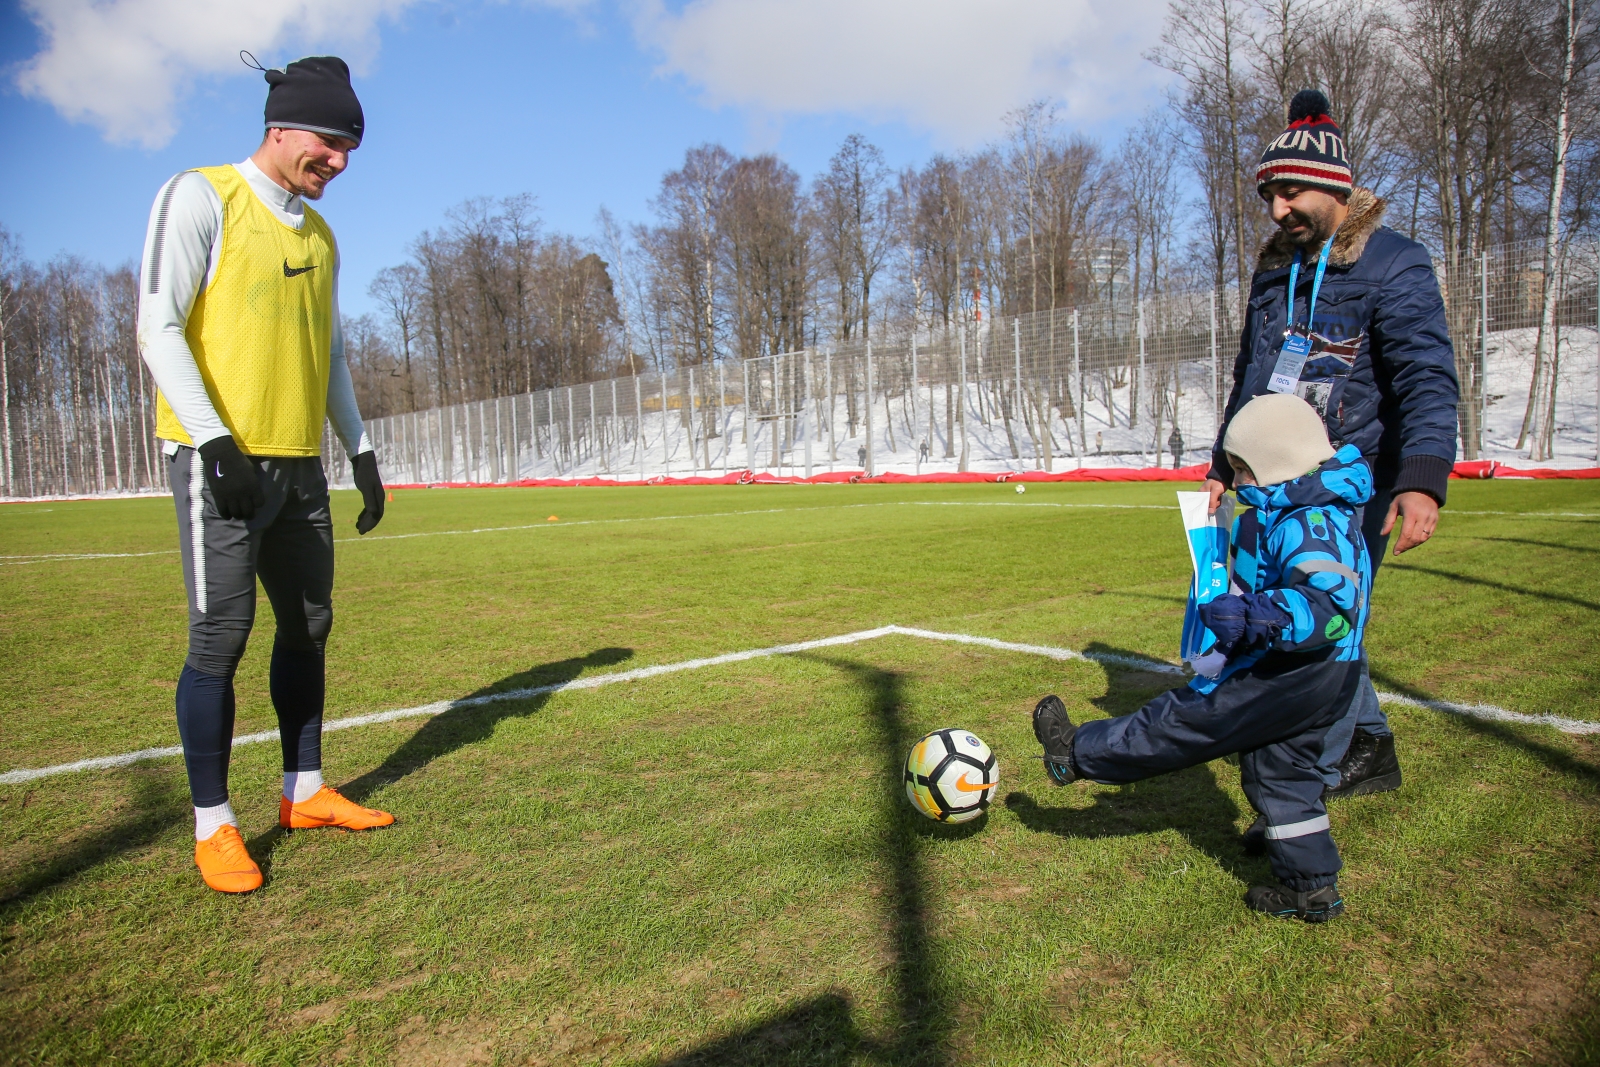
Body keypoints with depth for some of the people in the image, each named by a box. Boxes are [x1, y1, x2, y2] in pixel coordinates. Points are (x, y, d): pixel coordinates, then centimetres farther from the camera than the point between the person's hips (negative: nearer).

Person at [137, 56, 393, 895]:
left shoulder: (318, 233, 17)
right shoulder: (200, 198, -3)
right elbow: (158, 329, -10)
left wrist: (360, 451, 14)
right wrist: (216, 441, -19)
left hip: (300, 462, 7)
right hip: (220, 459, -7)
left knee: (308, 626, 10)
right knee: (221, 638, -5)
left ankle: (303, 792, 24)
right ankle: (212, 826, 8)